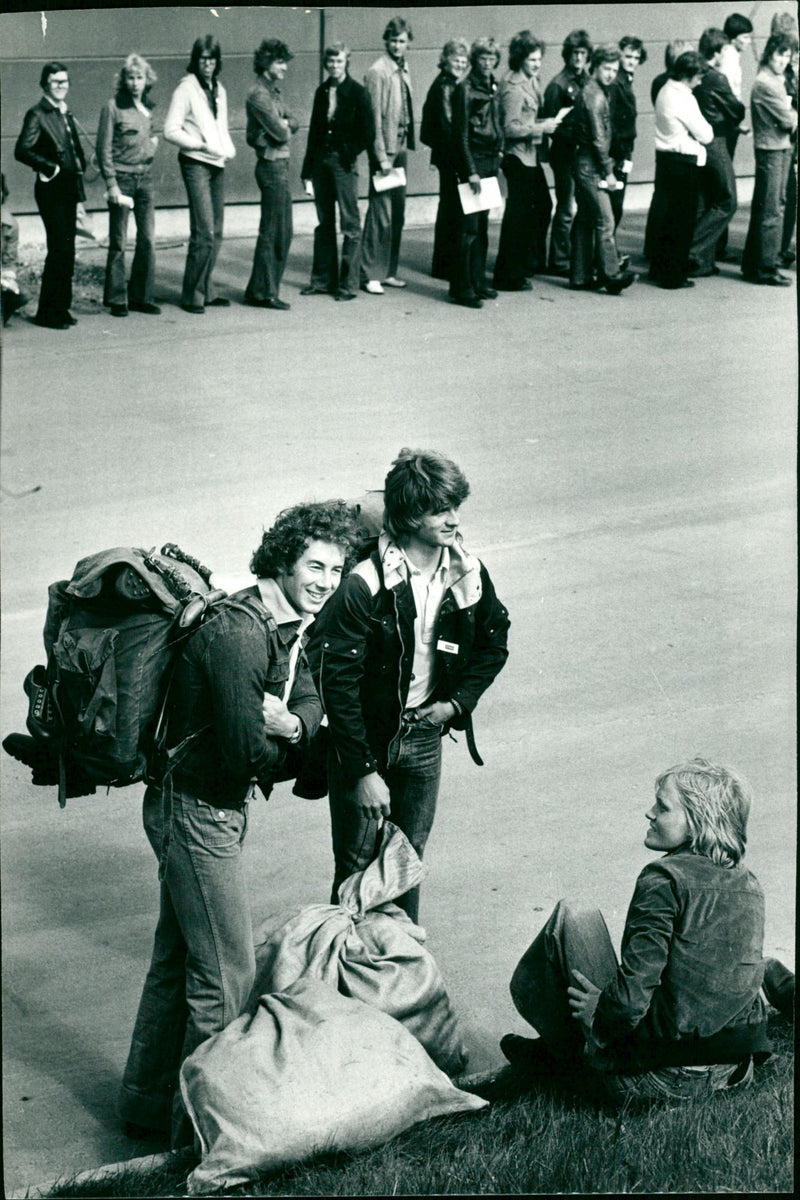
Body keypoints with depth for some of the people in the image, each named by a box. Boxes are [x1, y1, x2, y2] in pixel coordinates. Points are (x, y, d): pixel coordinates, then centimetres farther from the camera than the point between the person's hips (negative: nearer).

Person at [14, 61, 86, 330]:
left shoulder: (66, 114, 16)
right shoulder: (37, 115, -8)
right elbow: (22, 151, -17)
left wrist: (79, 169, 9)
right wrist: (50, 168, -17)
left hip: (69, 188, 8)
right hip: (51, 189, -8)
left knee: (66, 250, 8)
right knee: (60, 249, -10)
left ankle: (61, 308, 15)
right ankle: (48, 312, -3)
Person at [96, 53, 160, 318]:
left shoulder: (148, 107, 11)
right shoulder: (113, 107, -6)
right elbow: (104, 149, -8)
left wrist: (153, 143, 8)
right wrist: (111, 184, -13)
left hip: (145, 176, 6)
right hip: (122, 177, -5)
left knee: (148, 239, 3)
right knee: (118, 242, -1)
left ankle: (141, 296, 13)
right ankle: (116, 299, 7)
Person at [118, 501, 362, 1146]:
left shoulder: (291, 627, 7)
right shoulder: (238, 634, -25)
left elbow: (309, 701, 0)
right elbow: (246, 753, -28)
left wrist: (290, 723, -23)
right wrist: (285, 742, -7)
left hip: (214, 807, 10)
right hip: (199, 812, -10)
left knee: (178, 958, 21)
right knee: (225, 974, -2)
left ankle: (149, 1099, 36)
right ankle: (201, 1127, 11)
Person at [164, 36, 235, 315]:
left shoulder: (219, 90, 15)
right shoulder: (186, 89, -7)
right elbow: (171, 131, -11)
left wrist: (229, 149, 4)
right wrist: (201, 145, -18)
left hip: (217, 165, 8)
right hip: (196, 164, -8)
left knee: (216, 232, 10)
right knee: (203, 232, -13)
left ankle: (207, 290, 19)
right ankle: (192, 296, -7)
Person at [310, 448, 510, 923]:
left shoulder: (468, 574, -6)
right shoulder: (364, 583, -23)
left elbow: (494, 642, 14)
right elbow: (336, 681, -20)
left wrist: (457, 702, -1)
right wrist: (363, 771, -20)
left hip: (424, 736, 5)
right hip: (365, 737, -5)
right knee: (358, 867, 4)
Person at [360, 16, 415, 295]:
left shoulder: (404, 71, 13)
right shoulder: (377, 72, -11)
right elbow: (375, 117, -14)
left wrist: (407, 144, 8)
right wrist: (382, 156, -17)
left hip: (401, 148, 8)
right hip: (385, 149, -8)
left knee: (397, 214, 11)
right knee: (381, 214, -8)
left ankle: (388, 271, 18)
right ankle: (371, 275, -3)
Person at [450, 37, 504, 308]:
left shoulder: (492, 88, 13)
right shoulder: (465, 88, -10)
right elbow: (461, 133, -13)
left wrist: (498, 154, 10)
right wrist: (471, 171, -17)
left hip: (490, 161, 8)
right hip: (474, 161, -8)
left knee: (482, 225, 12)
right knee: (470, 227, -8)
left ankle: (478, 282, 18)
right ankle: (461, 288, -6)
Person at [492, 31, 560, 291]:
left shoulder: (532, 81, 10)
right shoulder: (513, 88, -18)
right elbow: (510, 128, -21)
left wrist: (546, 123, 6)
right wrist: (542, 127, -18)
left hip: (532, 155, 10)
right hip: (518, 156, -10)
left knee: (542, 206, 18)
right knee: (518, 213, -5)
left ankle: (532, 262, 33)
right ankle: (509, 276, 1)